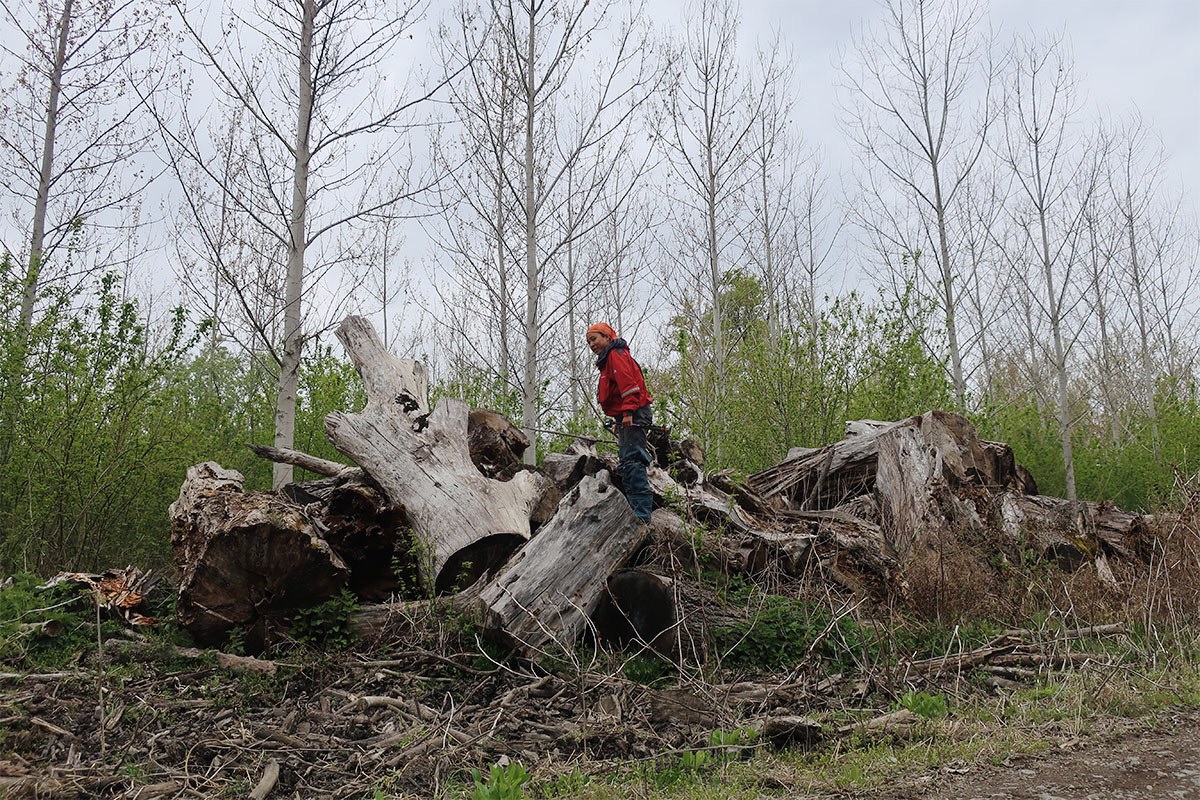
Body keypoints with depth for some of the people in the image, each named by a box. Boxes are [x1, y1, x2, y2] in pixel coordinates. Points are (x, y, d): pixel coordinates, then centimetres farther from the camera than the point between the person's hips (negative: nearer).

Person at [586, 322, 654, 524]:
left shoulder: (616, 355, -6)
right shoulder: (608, 360, 26)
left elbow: (628, 383, -19)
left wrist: (627, 412, -27)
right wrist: (619, 420, 19)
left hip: (633, 416, -11)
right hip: (627, 418, 11)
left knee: (632, 461, -16)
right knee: (627, 463, 13)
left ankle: (641, 512, -20)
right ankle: (638, 508, 17)